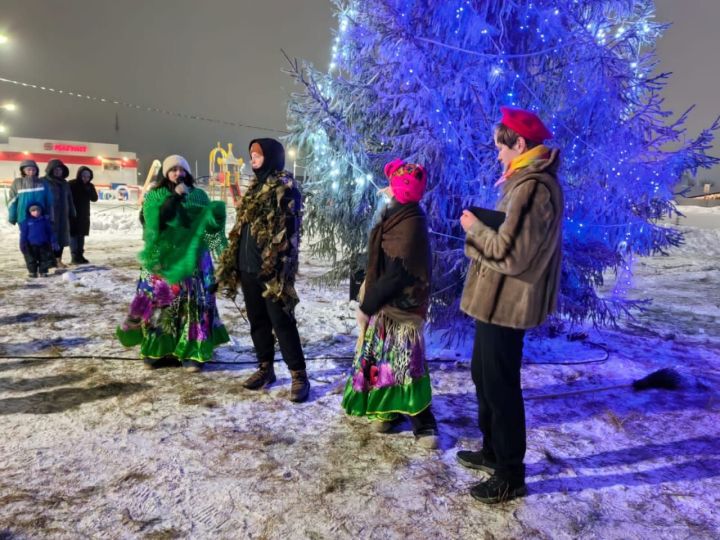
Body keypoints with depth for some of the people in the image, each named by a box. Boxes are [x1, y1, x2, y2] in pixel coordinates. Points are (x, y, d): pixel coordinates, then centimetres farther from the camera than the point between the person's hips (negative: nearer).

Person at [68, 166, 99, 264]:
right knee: (73, 235, -6)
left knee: (81, 235, 9)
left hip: (84, 215, 6)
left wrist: (89, 190, -16)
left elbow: (94, 198, 0)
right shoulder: (72, 184, -9)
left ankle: (80, 255, 14)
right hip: (73, 214, -6)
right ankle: (75, 256, -7)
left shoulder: (89, 186, 7)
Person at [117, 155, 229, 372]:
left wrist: (216, 212, -20)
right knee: (159, 304, 1)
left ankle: (192, 353, 3)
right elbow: (154, 219, -13)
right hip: (162, 259, 0)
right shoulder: (154, 195, 6)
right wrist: (175, 197, -16)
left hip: (193, 259, 1)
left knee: (194, 304, -3)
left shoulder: (198, 195, 9)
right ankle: (157, 350, 14)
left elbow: (209, 222, 1)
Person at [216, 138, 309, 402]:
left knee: (282, 322, -5)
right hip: (248, 267, 8)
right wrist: (233, 263, 18)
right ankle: (265, 367, 26)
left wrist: (277, 267, -20)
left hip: (270, 270, -8)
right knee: (257, 320, 14)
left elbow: (288, 232, -15)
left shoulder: (286, 188, -8)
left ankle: (299, 375, 3)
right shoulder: (255, 186, 17)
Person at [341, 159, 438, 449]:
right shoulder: (396, 216, 9)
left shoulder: (411, 224, -21)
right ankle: (391, 409, 25)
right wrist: (369, 298, 13)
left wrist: (367, 305, -18)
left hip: (401, 305, -9)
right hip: (385, 301, 9)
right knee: (384, 356, 13)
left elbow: (397, 273, -24)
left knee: (404, 360, -5)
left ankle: (423, 422, 5)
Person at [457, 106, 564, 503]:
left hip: (506, 302, -11)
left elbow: (509, 252, -27)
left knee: (500, 386, 1)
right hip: (500, 300, 11)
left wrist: (474, 227, -12)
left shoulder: (532, 187, -22)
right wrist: (482, 223, 4)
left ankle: (510, 475, 17)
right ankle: (494, 451, 38)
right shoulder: (532, 181, 13)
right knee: (484, 375, 22)